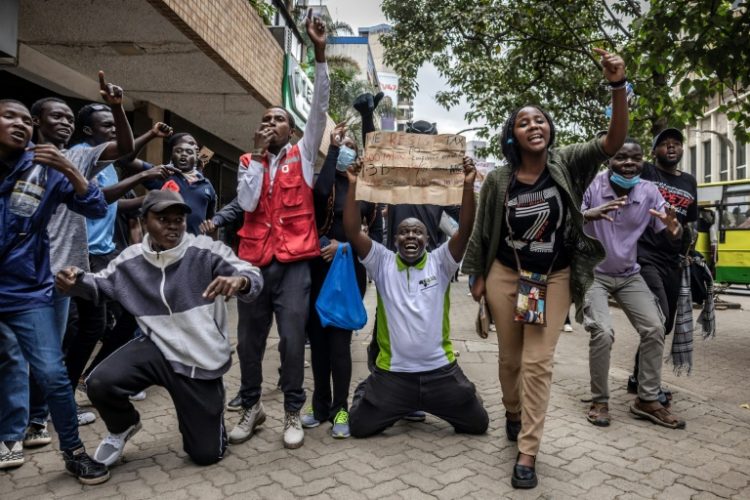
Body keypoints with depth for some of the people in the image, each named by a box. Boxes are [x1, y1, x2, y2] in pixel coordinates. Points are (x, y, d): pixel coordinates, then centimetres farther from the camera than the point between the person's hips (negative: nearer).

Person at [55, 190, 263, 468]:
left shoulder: (206, 251, -15)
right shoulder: (131, 260, -2)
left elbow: (253, 277, -21)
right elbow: (101, 285, 15)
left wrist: (239, 281, -46)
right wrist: (77, 281, -8)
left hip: (202, 361, -2)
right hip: (157, 349, 3)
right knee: (99, 383, -24)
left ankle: (205, 417, 42)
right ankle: (123, 427, 14)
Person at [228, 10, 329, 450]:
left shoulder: (303, 155, 8)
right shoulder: (249, 162, 12)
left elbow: (320, 108, -2)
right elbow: (247, 203, -4)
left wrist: (321, 54, -9)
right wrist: (258, 155, -4)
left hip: (294, 261, -2)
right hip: (255, 260, 3)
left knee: (292, 337, -3)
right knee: (249, 337, 9)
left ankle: (293, 412, 13)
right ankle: (252, 407, 26)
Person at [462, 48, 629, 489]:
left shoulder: (567, 164, -6)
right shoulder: (498, 180, -7)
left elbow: (615, 141, -20)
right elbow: (482, 231, 1)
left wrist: (618, 86, -32)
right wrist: (478, 277, 2)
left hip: (555, 278, 0)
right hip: (506, 276, 1)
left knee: (538, 362, -3)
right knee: (511, 358, 14)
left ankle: (528, 452, 8)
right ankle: (513, 413, 43)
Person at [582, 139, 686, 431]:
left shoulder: (649, 192, -6)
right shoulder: (594, 186, -15)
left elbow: (671, 236, -4)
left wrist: (675, 229, -29)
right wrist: (590, 214, -43)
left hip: (629, 275, 4)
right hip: (593, 272, -4)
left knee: (654, 329, -3)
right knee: (603, 332, -19)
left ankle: (647, 400, 15)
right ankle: (599, 401, 1)